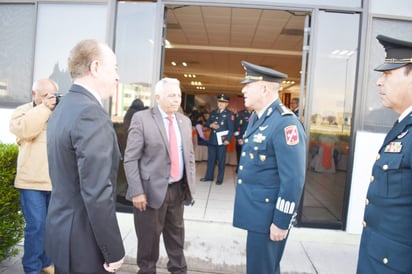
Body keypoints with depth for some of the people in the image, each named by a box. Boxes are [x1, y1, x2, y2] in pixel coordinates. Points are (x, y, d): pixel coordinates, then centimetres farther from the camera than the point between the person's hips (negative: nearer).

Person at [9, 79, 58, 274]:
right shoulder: (23, 111, 2)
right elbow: (23, 129, -19)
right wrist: (44, 108, -17)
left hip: (57, 181, 4)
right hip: (32, 181, -3)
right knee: (36, 225, -3)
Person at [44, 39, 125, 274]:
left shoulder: (63, 107, 7)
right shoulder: (91, 113, -24)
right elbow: (97, 194, -27)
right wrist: (114, 251, -17)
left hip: (62, 228, 9)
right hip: (83, 241, -9)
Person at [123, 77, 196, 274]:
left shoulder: (185, 121, 8)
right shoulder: (141, 119, -10)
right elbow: (130, 159, -12)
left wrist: (190, 183, 8)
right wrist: (137, 191, -17)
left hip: (179, 189, 5)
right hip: (152, 189, -5)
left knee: (176, 235, 21)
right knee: (149, 238, 12)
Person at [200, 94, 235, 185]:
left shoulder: (229, 114, -4)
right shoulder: (213, 113, 14)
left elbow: (231, 128, -10)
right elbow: (207, 123, 17)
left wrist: (228, 139, -20)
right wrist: (211, 125, -7)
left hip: (222, 140, -5)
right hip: (212, 139, 5)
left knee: (221, 160, 3)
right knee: (211, 159, 12)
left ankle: (220, 179, 13)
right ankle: (209, 176, 24)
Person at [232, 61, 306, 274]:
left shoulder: (285, 123, -21)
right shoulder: (256, 118, 9)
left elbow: (293, 180, -23)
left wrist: (281, 222, -19)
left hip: (268, 215, -9)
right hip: (255, 210, 9)